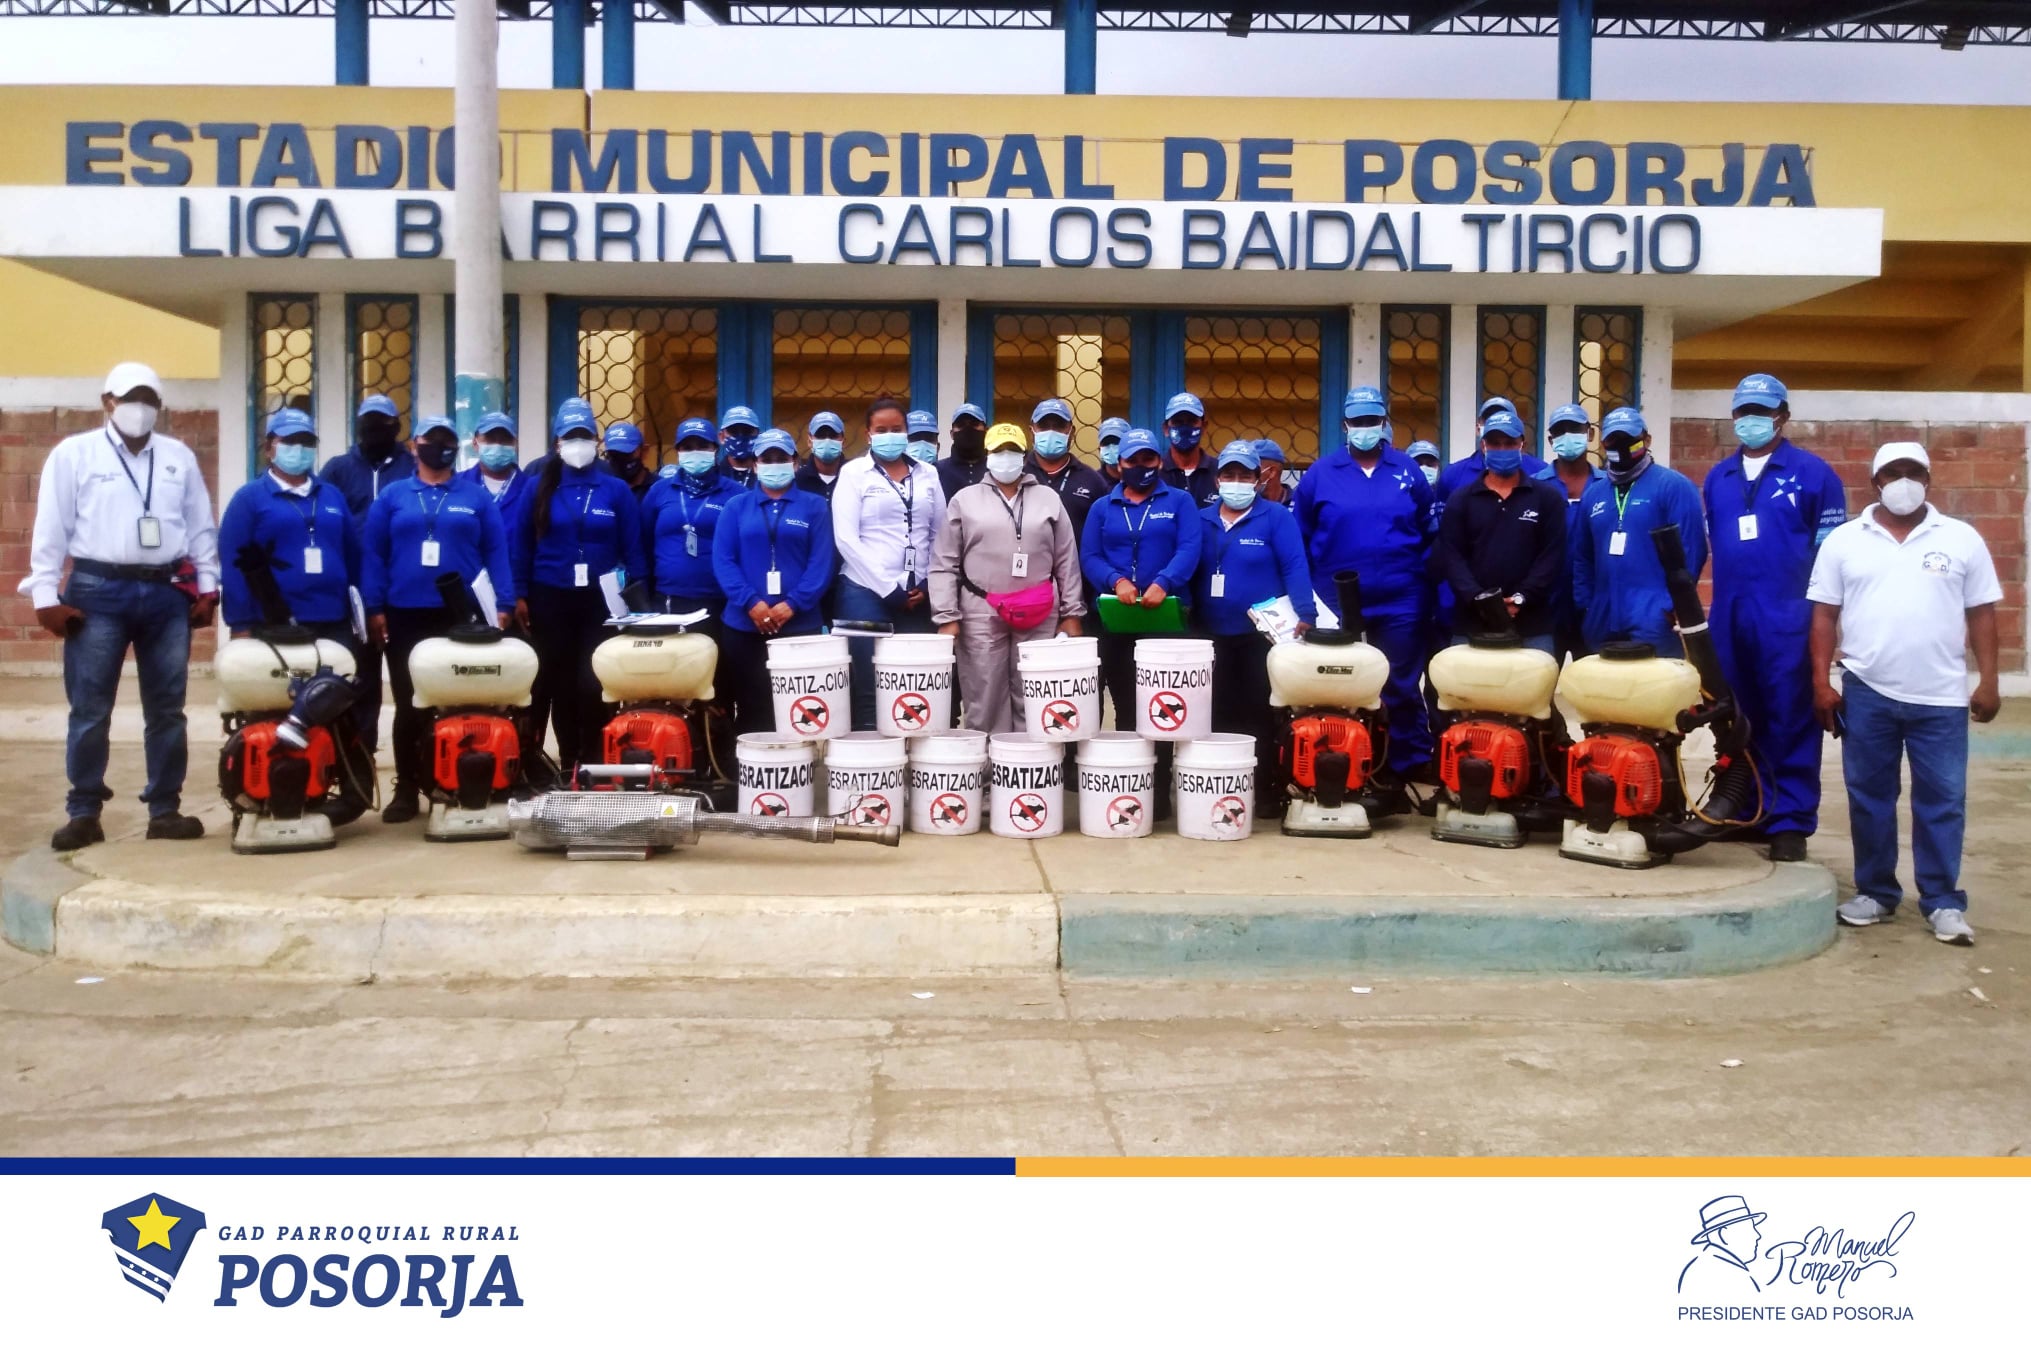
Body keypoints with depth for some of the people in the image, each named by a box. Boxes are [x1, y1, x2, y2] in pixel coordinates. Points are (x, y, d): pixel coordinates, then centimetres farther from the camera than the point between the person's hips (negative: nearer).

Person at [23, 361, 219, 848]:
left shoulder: (179, 456, 12)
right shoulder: (73, 453, 3)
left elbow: (201, 526, 13)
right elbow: (51, 528, 0)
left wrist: (208, 587, 7)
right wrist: (46, 595, -6)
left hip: (168, 592, 3)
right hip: (98, 592, -3)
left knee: (167, 708, 6)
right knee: (90, 708, 1)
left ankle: (164, 809, 14)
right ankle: (83, 812, 9)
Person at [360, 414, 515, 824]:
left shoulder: (477, 497, 7)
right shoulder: (392, 496, 8)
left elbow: (497, 552, 2)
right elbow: (373, 554, 3)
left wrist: (503, 605, -7)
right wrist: (375, 608, -5)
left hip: (462, 617, -1)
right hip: (405, 616, 1)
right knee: (408, 705, 6)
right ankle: (407, 789, 14)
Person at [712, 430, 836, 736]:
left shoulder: (814, 507, 7)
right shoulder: (736, 506, 10)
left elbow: (821, 562, -2)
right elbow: (722, 560, 1)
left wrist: (792, 605, -14)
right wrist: (751, 603, -13)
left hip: (799, 624, -1)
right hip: (743, 624, 1)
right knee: (750, 708, 5)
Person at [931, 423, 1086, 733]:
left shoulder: (1048, 498, 11)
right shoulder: (964, 499, 7)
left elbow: (1067, 561, 11)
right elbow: (943, 564, 4)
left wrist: (1071, 613, 5)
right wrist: (947, 616, -4)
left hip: (1039, 617, 1)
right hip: (981, 615, -1)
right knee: (984, 703, 1)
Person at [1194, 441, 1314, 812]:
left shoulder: (1277, 517, -2)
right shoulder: (1201, 521, 11)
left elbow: (1294, 568, -10)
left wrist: (1304, 614, -22)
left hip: (1262, 634, -4)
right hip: (1212, 635, 4)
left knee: (1262, 714, 3)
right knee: (1218, 714, 10)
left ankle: (1267, 789, 11)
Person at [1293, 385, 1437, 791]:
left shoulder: (1408, 472, 5)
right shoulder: (1320, 474, 2)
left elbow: (1429, 536, 8)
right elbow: (1299, 540, 3)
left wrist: (1423, 585, -1)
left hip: (1399, 605, 0)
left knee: (1402, 688, 6)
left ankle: (1411, 768, 14)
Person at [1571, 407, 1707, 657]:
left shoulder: (1673, 486, -3)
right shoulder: (1593, 495, 16)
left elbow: (1690, 550, -10)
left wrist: (1672, 606, -15)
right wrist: (1583, 605, 9)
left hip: (1654, 624, -6)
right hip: (1603, 623, 6)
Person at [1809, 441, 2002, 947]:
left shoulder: (1962, 539, 5)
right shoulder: (1843, 540, 4)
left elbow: (1981, 614, 6)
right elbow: (1825, 615, 4)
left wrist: (1988, 682, 0)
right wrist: (1821, 683, -2)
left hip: (1941, 697, 0)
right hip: (1866, 693, 0)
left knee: (1942, 800, 3)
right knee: (1869, 797, 8)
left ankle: (1943, 901, 11)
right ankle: (1875, 891, 20)